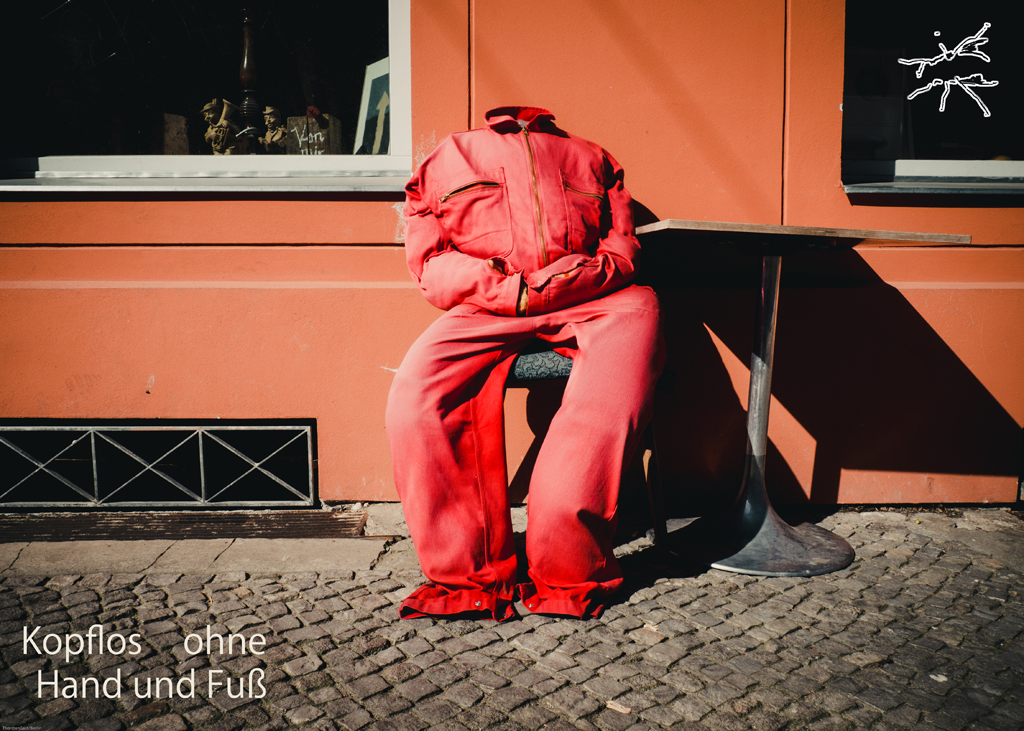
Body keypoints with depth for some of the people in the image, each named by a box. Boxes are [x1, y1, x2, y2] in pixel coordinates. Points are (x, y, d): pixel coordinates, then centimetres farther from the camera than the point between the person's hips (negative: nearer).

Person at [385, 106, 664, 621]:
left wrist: (588, 274, -8)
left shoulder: (591, 158, 32)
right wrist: (503, 288, -8)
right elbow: (430, 266, 13)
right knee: (413, 402, -28)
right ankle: (470, 573, -20)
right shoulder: (447, 158, 28)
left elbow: (623, 252, 19)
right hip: (490, 307, 0)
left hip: (592, 301, 1)